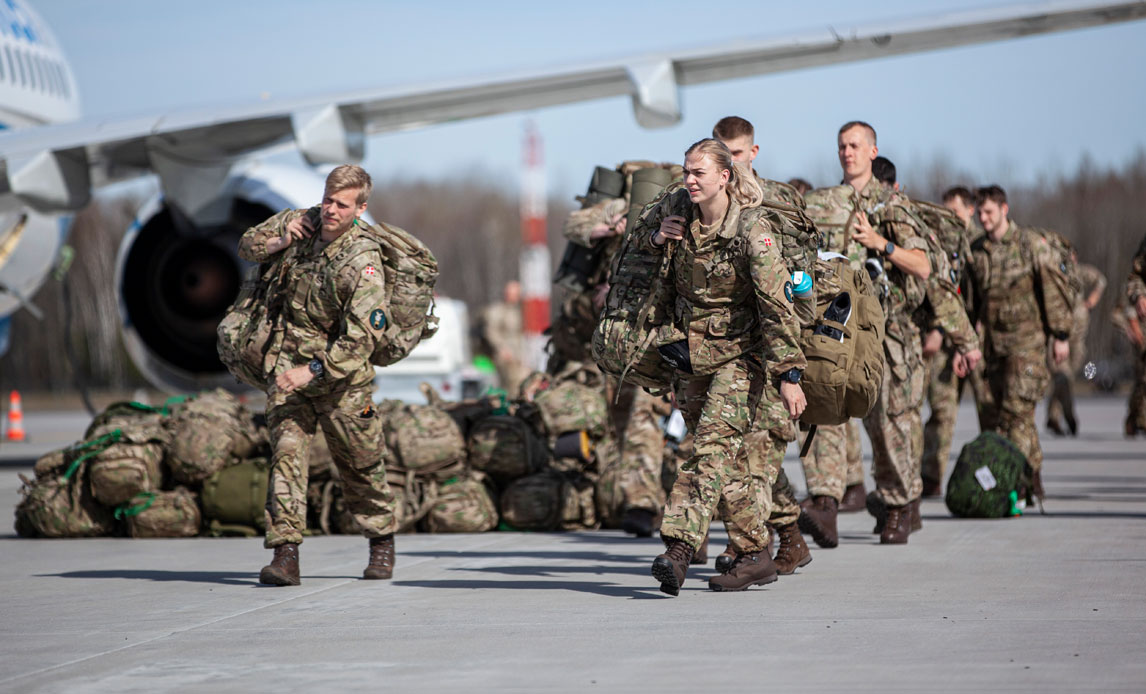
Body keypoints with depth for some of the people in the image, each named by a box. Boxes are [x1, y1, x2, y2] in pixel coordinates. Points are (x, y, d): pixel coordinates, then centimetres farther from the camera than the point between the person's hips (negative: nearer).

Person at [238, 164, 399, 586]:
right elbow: (247, 246, 16)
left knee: (360, 464, 10)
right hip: (288, 365, 4)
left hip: (342, 377, -3)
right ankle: (285, 555, -16)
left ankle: (382, 542, 32)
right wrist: (278, 243, -6)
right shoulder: (301, 223, -1)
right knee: (286, 453, -11)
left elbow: (362, 336, -26)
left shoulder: (363, 261, -20)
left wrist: (313, 371, -31)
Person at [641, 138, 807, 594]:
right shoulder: (677, 207, -2)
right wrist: (657, 237, -3)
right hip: (691, 348, 6)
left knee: (713, 443, -19)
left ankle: (680, 547, -29)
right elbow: (640, 229, 22)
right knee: (731, 453, 11)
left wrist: (789, 374, -21)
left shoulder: (753, 231, -19)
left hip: (740, 351, -6)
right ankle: (755, 554, 19)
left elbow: (777, 306, -19)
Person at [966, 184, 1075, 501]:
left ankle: (1028, 479, -11)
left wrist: (1061, 335, -4)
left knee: (1017, 408, -14)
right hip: (992, 341, 5)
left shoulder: (1032, 244, -3)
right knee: (990, 410, 1)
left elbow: (1055, 290, -1)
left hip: (1026, 339, -5)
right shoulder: (976, 250, 11)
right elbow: (971, 299, 18)